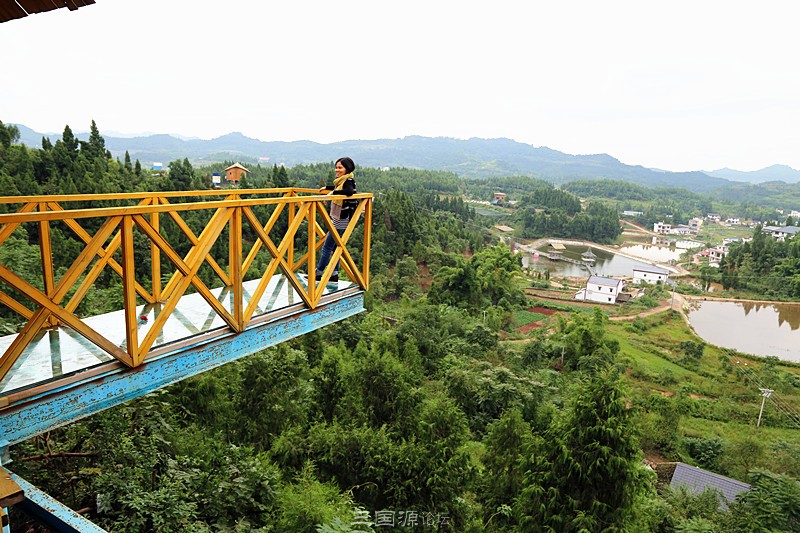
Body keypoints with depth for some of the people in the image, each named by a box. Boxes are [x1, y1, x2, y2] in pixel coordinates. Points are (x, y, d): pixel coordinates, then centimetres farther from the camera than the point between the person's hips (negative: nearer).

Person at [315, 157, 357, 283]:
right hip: (336, 217, 10)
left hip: (341, 219, -10)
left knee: (327, 247, -1)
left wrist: (333, 192, -29)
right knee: (334, 246, 13)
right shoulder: (341, 180, 13)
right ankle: (334, 275, 19)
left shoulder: (349, 180, -15)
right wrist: (326, 187, 49)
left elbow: (350, 191, -37)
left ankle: (318, 273, 10)